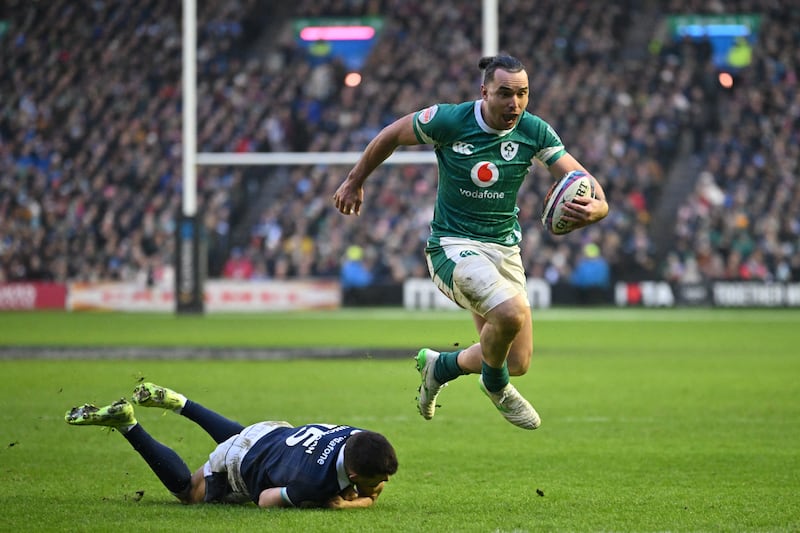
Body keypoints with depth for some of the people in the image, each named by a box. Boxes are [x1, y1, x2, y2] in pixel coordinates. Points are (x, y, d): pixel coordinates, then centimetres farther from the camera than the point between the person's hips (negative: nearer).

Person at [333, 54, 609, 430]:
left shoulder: (534, 131, -8)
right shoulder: (448, 120, -16)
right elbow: (392, 135, 2)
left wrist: (597, 206, -37)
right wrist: (354, 181, 12)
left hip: (505, 247, 5)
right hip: (453, 244, -5)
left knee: (517, 363, 4)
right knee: (511, 312, -32)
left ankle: (439, 365, 35)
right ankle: (495, 384, 2)